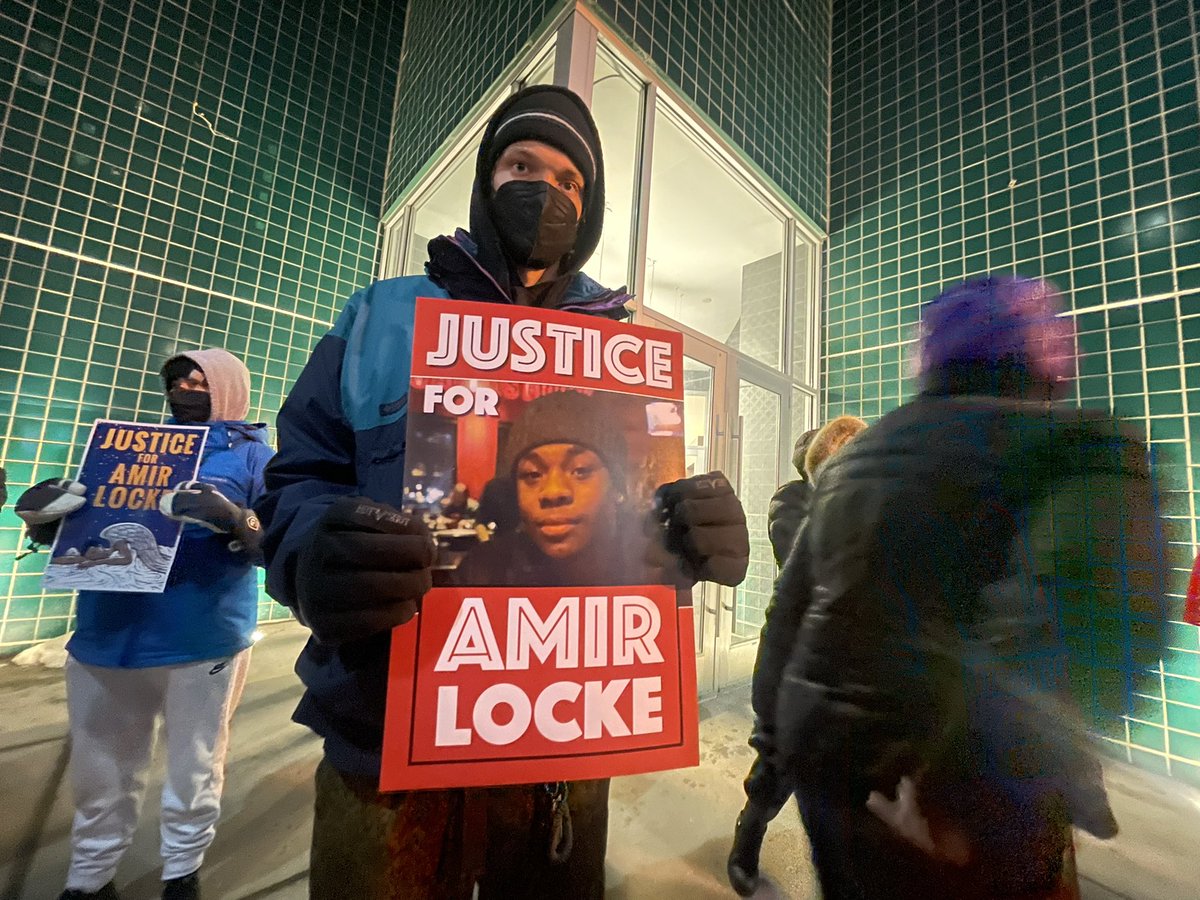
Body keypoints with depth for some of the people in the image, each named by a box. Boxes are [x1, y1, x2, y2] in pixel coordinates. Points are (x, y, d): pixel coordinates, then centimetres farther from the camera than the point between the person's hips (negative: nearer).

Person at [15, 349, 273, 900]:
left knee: (194, 768, 12)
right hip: (105, 638, 5)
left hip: (204, 642, -4)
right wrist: (43, 516, -3)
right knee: (101, 771, 19)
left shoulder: (251, 453, -1)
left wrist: (234, 520, -29)